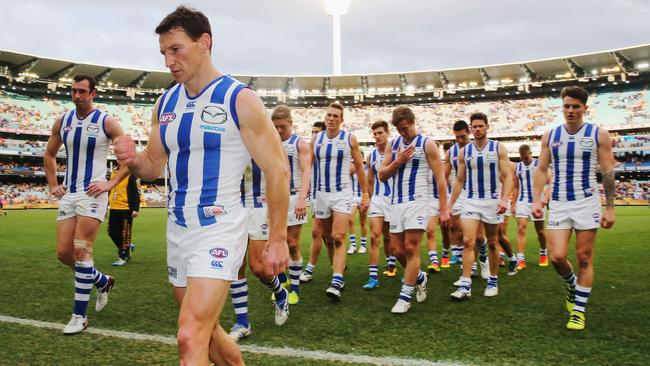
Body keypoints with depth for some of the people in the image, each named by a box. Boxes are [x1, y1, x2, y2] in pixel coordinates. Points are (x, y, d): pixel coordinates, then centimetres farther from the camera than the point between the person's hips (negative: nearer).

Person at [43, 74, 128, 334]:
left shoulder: (106, 122, -6)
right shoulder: (62, 122, 9)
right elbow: (49, 155, 22)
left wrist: (111, 183, -10)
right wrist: (52, 185, 12)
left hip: (92, 193, -6)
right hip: (68, 194, 6)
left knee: (81, 250, -10)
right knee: (63, 252, 5)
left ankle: (79, 316, -1)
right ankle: (102, 281, 30)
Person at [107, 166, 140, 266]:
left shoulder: (130, 174, -8)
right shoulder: (113, 173, 13)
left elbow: (136, 193, -10)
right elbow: (109, 190, 21)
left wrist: (135, 209, -17)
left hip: (126, 210, -7)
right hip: (113, 209, 7)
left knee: (125, 234, -1)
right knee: (112, 232, 8)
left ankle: (124, 256, 11)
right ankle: (127, 247, 29)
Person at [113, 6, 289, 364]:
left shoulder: (240, 100, -12)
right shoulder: (165, 103, 7)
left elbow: (278, 170, -11)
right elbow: (154, 166, 15)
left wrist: (277, 240, -12)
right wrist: (133, 159, -10)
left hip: (219, 230, -7)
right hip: (177, 231, 7)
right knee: (207, 331, 19)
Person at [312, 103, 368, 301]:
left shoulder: (349, 139, -1)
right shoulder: (316, 139, 6)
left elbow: (359, 167, 4)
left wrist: (365, 194, 1)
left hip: (342, 193, -4)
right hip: (321, 193, 4)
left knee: (338, 238, -16)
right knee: (328, 239, 11)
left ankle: (336, 283, -20)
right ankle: (338, 274, 27)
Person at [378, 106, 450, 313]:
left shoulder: (427, 144, -3)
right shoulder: (392, 145, 11)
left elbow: (440, 178, -5)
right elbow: (382, 176, 9)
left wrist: (443, 209, -10)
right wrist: (397, 162, -9)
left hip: (418, 202, -5)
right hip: (397, 203, 5)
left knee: (411, 248, -9)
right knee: (397, 250, 6)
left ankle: (405, 297, -2)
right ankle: (419, 277, 33)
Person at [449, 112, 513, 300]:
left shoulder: (498, 148, -1)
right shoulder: (464, 151, 6)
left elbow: (507, 176, -5)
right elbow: (459, 181, 10)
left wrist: (505, 199, -21)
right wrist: (449, 205, 6)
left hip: (492, 201, -1)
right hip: (471, 201, 1)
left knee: (492, 243, 8)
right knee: (467, 241, -11)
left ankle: (493, 282, 24)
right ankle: (465, 286, -12)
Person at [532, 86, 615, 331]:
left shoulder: (599, 135, -1)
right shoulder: (550, 136, 5)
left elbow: (608, 173, -1)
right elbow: (541, 170, 7)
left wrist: (609, 208, -5)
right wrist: (536, 199, -4)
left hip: (587, 203, -2)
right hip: (558, 204, 2)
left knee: (584, 258, 2)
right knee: (557, 257, -7)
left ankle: (579, 310, 15)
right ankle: (571, 283, 27)